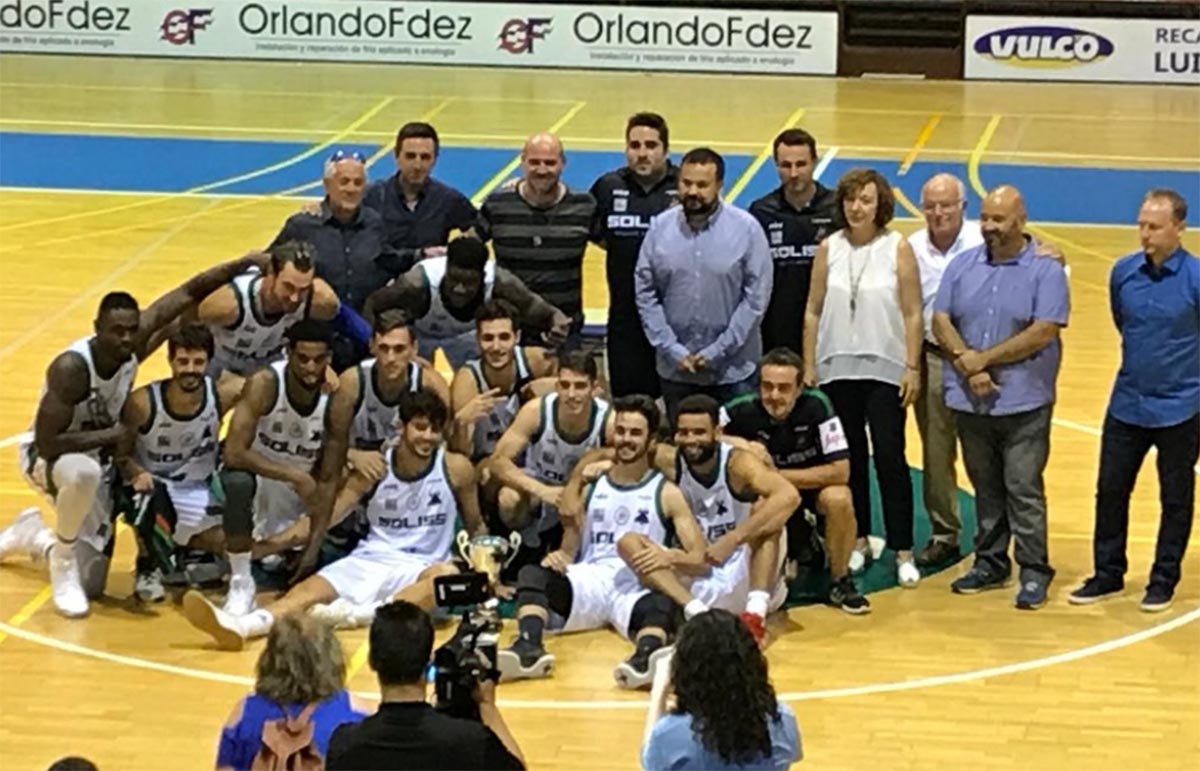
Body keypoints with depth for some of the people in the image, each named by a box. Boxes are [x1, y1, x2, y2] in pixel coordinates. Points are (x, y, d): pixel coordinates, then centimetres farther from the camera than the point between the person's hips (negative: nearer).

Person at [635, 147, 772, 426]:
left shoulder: (746, 228, -7)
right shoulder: (660, 227, -1)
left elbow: (757, 297, -8)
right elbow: (645, 293, 1)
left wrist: (718, 351, -11)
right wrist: (672, 349, -7)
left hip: (733, 370, -2)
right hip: (675, 370, 2)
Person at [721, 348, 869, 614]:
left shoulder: (816, 406, -26)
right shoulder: (744, 410, -22)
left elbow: (840, 471, -28)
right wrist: (738, 444, -34)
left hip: (813, 484, -3)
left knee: (839, 498, -33)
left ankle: (841, 582, -9)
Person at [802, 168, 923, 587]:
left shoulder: (898, 248, -3)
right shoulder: (829, 249, 4)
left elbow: (912, 314, -3)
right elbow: (813, 311, 6)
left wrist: (913, 368, -7)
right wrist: (809, 366, 3)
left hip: (885, 368, -3)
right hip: (838, 368, 3)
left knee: (889, 457, -5)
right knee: (850, 458, 9)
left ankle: (903, 551, 1)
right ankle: (858, 541, 21)